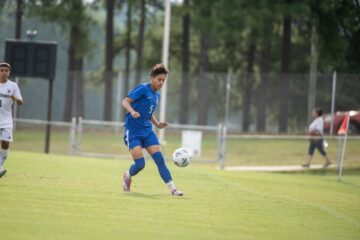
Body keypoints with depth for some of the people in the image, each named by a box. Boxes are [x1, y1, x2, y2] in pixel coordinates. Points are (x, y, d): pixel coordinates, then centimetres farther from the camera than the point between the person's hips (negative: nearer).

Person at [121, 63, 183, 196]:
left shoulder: (157, 96, 14)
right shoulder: (143, 89, -9)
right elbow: (125, 101, -15)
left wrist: (158, 124, 10)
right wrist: (132, 111, -35)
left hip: (147, 131, 7)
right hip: (133, 131, -7)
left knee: (159, 159, -9)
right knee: (140, 164, -12)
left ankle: (172, 188, -12)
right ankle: (128, 176, 22)